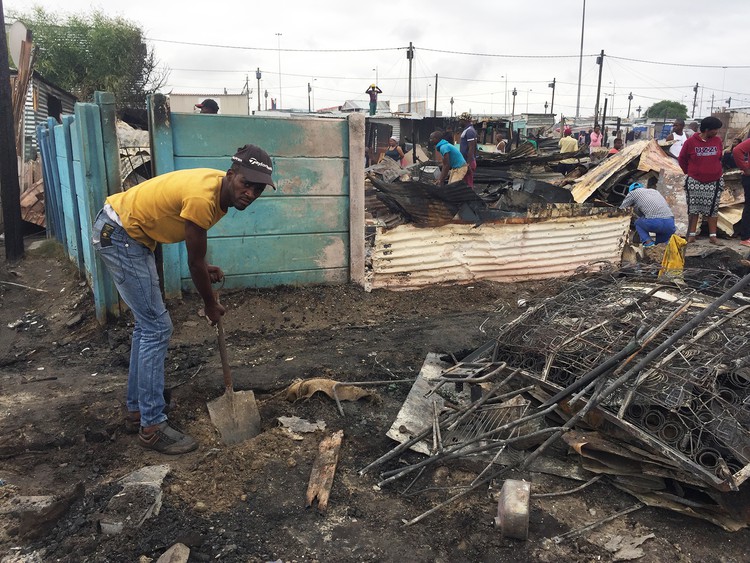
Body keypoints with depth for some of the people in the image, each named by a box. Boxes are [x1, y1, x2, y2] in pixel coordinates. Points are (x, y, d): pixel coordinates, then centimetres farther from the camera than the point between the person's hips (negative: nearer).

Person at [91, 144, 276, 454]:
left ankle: (136, 411, 26)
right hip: (117, 236, -10)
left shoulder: (219, 188, -1)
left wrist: (204, 267, 3)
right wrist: (211, 305, -3)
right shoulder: (202, 198, -30)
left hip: (130, 235, 10)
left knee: (147, 324, 14)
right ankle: (151, 427, -1)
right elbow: (195, 263, -18)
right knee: (157, 327, -9)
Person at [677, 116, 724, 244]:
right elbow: (682, 159, 4)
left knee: (713, 209, 5)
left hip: (714, 182, 2)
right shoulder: (691, 142, -8)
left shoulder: (718, 140, 1)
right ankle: (691, 235, 9)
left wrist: (715, 170, 17)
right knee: (693, 209, 3)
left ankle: (713, 235, 10)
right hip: (695, 182, -2)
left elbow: (719, 158, 16)